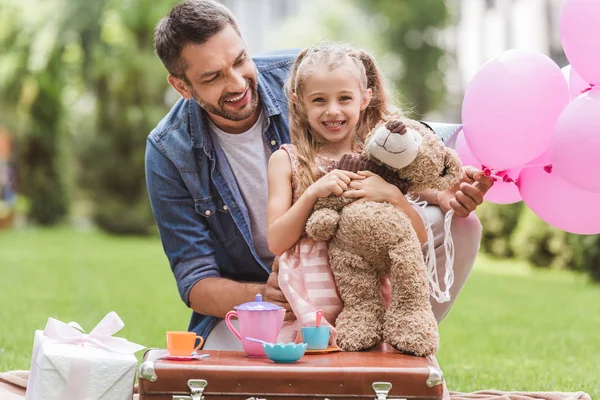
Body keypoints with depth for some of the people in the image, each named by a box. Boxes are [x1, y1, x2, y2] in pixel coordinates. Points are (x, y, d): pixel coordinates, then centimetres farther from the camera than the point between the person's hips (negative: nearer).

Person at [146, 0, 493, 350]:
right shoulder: (169, 152, -15)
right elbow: (194, 281, -14)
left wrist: (440, 193, -26)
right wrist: (263, 295, -36)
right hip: (245, 297, -2)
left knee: (458, 224, -19)